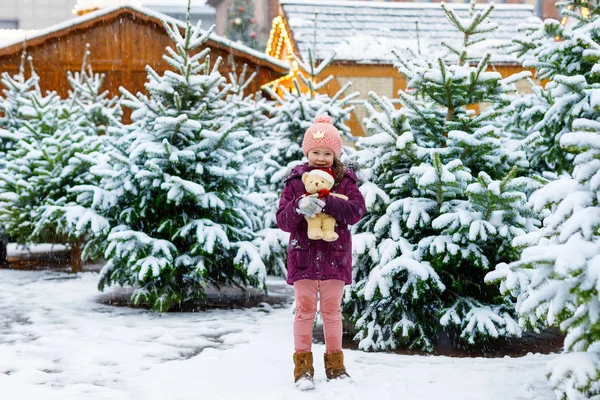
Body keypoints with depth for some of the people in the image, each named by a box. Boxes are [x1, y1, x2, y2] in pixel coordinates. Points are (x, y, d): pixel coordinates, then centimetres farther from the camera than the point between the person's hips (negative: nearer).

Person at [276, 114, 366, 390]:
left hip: (334, 256, 0)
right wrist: (299, 207, -25)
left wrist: (326, 204, -29)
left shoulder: (345, 180, 1)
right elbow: (282, 220, -4)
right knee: (305, 309, 3)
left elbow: (357, 210, -15)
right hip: (304, 254, 0)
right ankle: (303, 365, 8)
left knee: (332, 310, 9)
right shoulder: (295, 181, 1)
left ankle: (335, 364, 20)